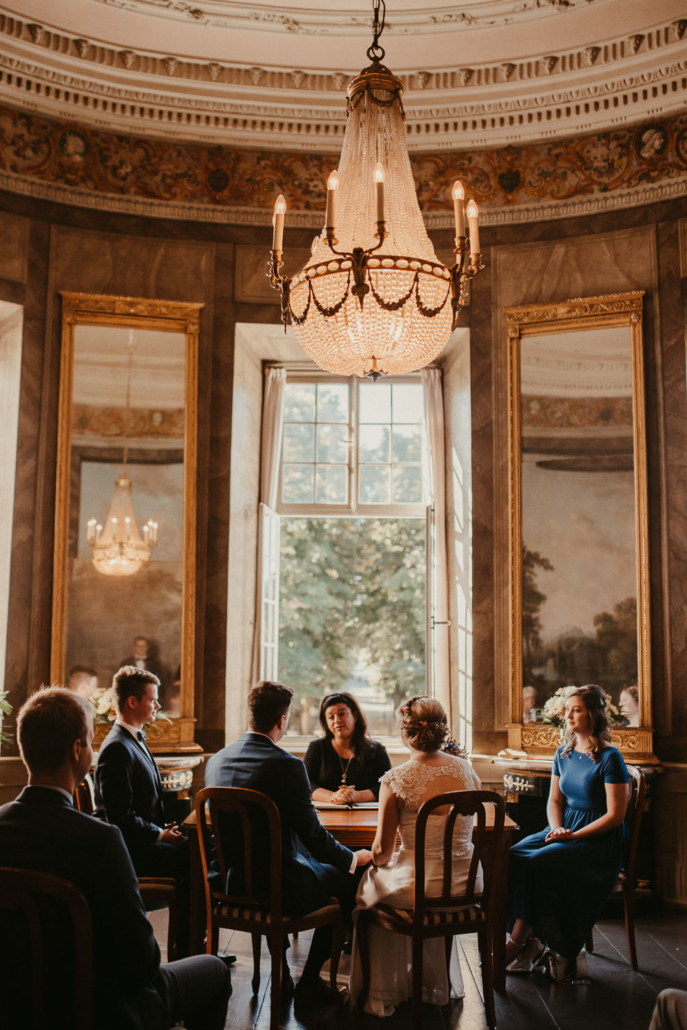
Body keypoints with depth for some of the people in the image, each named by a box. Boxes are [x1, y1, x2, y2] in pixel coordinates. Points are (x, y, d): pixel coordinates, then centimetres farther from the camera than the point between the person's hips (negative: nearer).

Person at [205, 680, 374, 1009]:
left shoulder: (216, 761, -1)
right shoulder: (287, 766, -21)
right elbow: (313, 835, -15)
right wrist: (353, 858, 4)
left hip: (231, 883, 7)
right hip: (279, 888, -6)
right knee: (346, 880, 15)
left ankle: (280, 969, 37)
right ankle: (309, 983, 19)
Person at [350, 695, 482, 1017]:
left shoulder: (395, 779, -16)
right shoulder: (465, 769, -3)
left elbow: (381, 851, -8)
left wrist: (377, 859, 11)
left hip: (418, 888, -4)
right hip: (467, 885, 5)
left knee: (372, 880, 26)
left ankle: (382, 994, 39)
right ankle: (434, 983, 48)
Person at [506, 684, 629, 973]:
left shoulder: (609, 758, -11)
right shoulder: (563, 754, 10)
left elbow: (615, 815, -13)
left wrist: (574, 836, -18)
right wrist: (557, 829, -5)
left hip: (599, 840, -7)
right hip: (565, 830, 7)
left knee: (537, 862, -30)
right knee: (512, 856, -19)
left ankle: (517, 942, -15)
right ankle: (531, 942, -15)